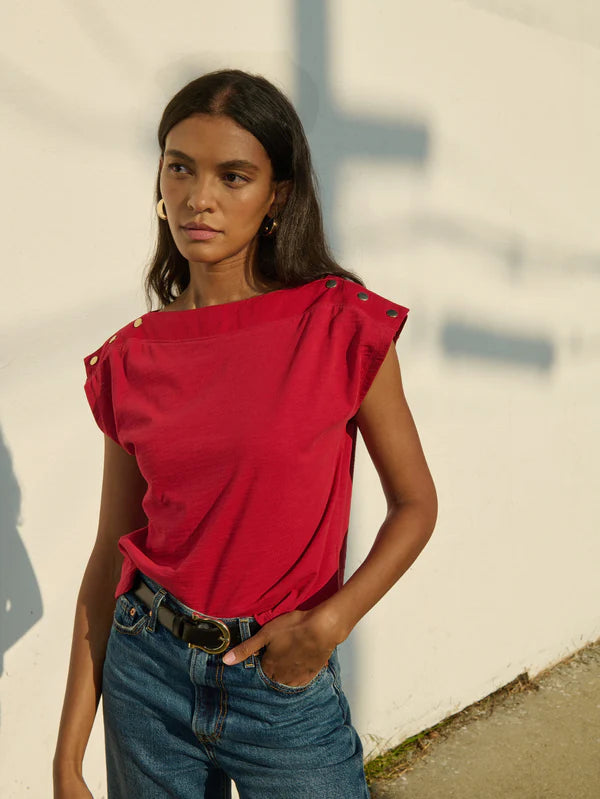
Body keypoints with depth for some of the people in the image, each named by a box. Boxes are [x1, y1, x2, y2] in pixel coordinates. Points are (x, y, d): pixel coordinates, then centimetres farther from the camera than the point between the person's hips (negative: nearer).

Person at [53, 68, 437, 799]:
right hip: (146, 673, 3)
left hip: (284, 683, -2)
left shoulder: (343, 326, -10)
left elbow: (414, 504, -2)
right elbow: (110, 554, 1)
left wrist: (330, 622, -17)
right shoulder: (132, 359, -2)